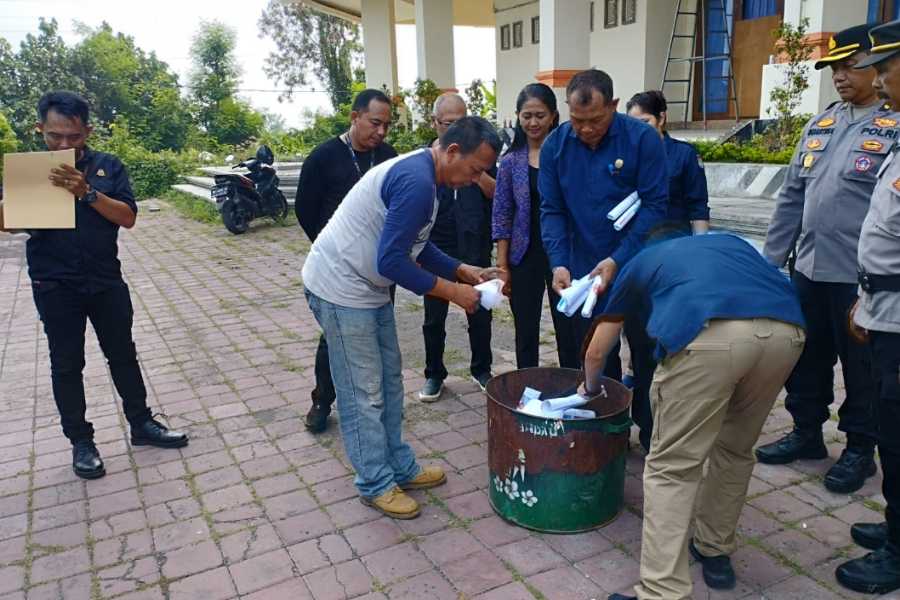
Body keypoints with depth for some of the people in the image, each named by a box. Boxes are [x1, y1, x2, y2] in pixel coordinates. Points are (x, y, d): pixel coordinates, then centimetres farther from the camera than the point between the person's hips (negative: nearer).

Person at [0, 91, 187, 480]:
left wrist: (87, 192, -25)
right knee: (66, 365, 8)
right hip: (55, 288, -1)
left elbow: (128, 217, -10)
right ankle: (80, 441, 21)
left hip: (106, 281, 1)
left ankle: (141, 424, 27)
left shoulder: (108, 167, -1)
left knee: (123, 355, 12)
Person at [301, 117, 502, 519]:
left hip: (368, 288, 10)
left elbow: (418, 248, 16)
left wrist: (465, 272, 6)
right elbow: (391, 261, -27)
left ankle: (400, 469, 28)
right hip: (341, 289, -10)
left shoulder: (417, 171, 8)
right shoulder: (417, 182, -25)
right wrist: (452, 291, -18)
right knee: (364, 394, 1)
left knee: (388, 381, 15)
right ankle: (376, 484, 17)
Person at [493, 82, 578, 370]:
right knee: (525, 333, 10)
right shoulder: (511, 160, 3)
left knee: (568, 329, 6)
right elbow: (502, 215, 4)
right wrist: (502, 266, 0)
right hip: (525, 256, 1)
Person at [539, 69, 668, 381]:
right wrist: (558, 263, -15)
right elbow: (552, 210, -1)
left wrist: (617, 261, -21)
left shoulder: (643, 138, -11)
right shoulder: (555, 145, -2)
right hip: (583, 272, 3)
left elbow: (654, 206, -13)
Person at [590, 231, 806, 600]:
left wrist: (591, 390, 61)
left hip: (710, 333, -4)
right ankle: (716, 552, 40)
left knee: (672, 466, 7)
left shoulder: (641, 261, 35)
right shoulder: (731, 242, 42)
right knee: (735, 451, 26)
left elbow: (595, 353, 41)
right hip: (786, 330, 5)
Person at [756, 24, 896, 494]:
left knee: (861, 367, 9)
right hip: (808, 270, 6)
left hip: (860, 277, -6)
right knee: (806, 359, 16)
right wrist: (771, 258, 10)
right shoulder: (819, 126, 11)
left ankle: (859, 449, 26)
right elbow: (791, 197, 13)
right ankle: (806, 432, 33)